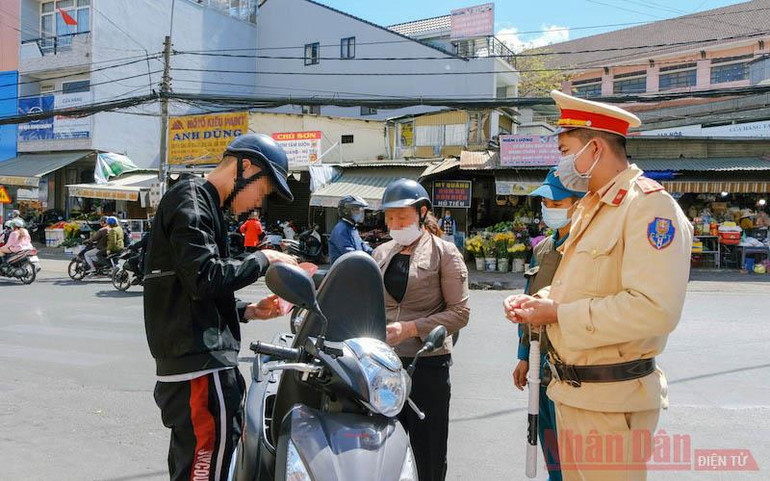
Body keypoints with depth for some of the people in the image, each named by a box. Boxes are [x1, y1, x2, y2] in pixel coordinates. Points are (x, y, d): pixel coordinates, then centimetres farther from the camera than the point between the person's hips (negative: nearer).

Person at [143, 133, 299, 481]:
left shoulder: (204, 204, 25)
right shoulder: (190, 200, -6)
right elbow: (204, 278, -20)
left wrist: (248, 311, 12)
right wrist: (263, 259, -8)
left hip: (189, 362, 10)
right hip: (200, 365, -10)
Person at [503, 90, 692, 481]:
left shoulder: (650, 204, -16)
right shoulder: (589, 208, 14)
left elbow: (654, 309, -27)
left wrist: (557, 314, -20)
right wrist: (534, 302, 3)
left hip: (613, 401, -9)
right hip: (570, 391, 9)